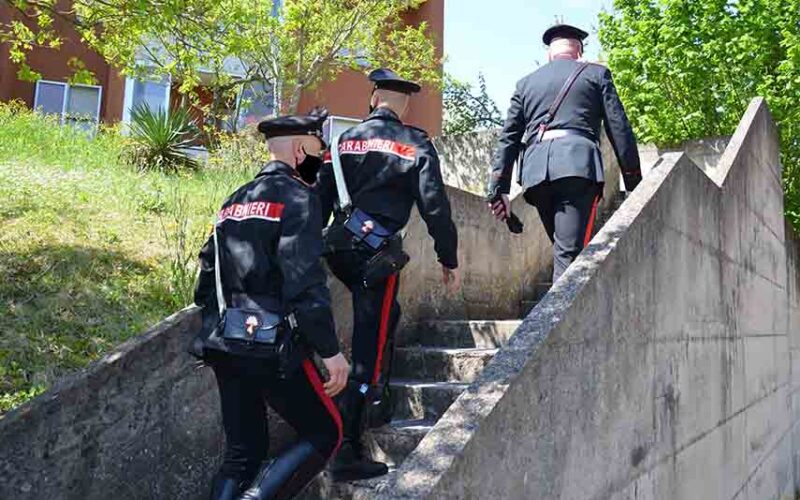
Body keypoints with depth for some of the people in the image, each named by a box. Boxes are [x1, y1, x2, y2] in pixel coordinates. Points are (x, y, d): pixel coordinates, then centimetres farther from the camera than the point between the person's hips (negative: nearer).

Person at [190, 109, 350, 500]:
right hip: (271, 346, -8)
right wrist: (330, 350, -16)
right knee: (324, 433, 7)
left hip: (224, 344, 8)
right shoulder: (297, 196, -9)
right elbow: (305, 282, -18)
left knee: (243, 452, 15)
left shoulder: (235, 200, 15)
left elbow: (208, 272, 16)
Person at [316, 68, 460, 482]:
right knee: (367, 350, -2)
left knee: (385, 314, 30)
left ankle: (378, 395, 37)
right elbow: (435, 208, -5)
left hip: (338, 249, 5)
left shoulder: (345, 141, 10)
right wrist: (449, 261, 3)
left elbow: (321, 200, 9)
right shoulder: (416, 145, 0)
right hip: (378, 253, -5)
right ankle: (346, 452, -1)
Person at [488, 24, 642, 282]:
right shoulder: (597, 74, 16)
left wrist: (499, 190, 14)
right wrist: (633, 180, 10)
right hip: (578, 164, -3)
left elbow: (508, 138, 16)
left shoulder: (525, 83, 24)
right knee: (570, 252, -11)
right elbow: (619, 128, 8)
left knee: (563, 248, 17)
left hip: (535, 172, 4)